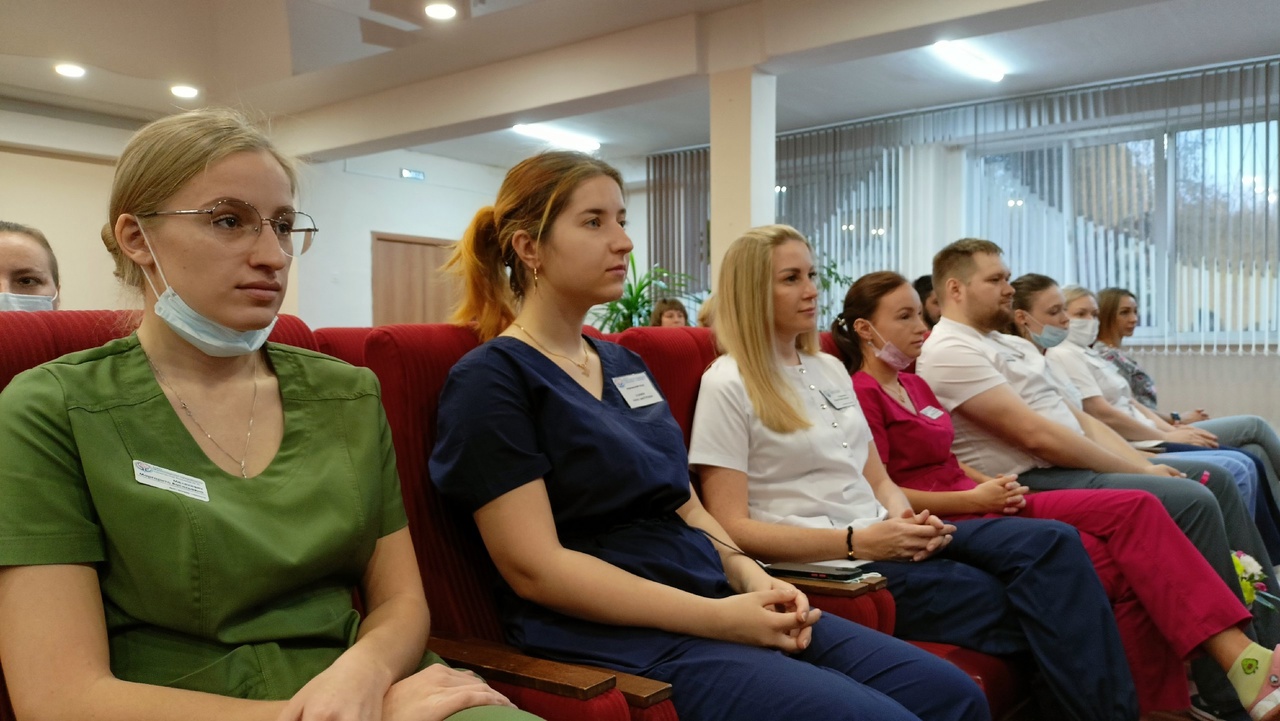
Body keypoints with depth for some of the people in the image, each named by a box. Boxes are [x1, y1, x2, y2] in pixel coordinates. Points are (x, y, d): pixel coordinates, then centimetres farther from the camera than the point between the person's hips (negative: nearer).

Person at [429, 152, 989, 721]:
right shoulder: (491, 378, -9)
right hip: (616, 634, -7)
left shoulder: (625, 366, 15)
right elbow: (536, 567, -16)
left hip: (713, 602, 8)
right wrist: (716, 618, -18)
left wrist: (750, 578, -3)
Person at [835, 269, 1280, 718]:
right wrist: (974, 499, -14)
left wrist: (991, 485, 1)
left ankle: (1239, 656, -14)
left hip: (976, 505, 9)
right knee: (1118, 563, -18)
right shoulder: (863, 394, -10)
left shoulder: (914, 385, 19)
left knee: (1136, 509, -10)